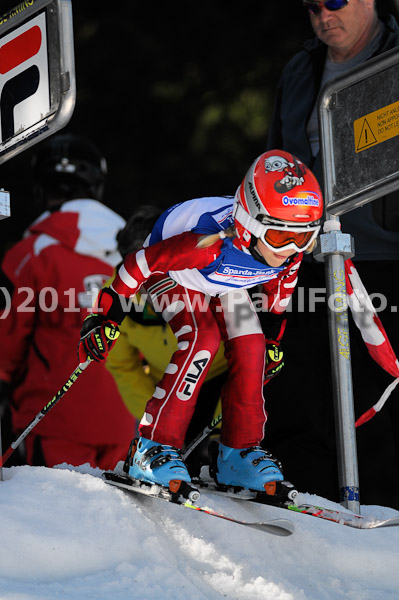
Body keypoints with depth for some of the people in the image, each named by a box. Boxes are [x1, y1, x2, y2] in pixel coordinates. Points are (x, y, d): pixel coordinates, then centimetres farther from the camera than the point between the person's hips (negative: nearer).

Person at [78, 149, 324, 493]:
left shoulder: (292, 250, -28)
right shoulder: (212, 242, -46)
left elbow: (281, 282, -2)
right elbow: (141, 263, -33)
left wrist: (274, 339, 10)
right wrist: (107, 316, -23)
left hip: (222, 283, 6)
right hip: (172, 274, -6)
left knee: (250, 347, -12)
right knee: (203, 339, -28)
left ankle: (239, 453, 0)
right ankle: (153, 447, -24)